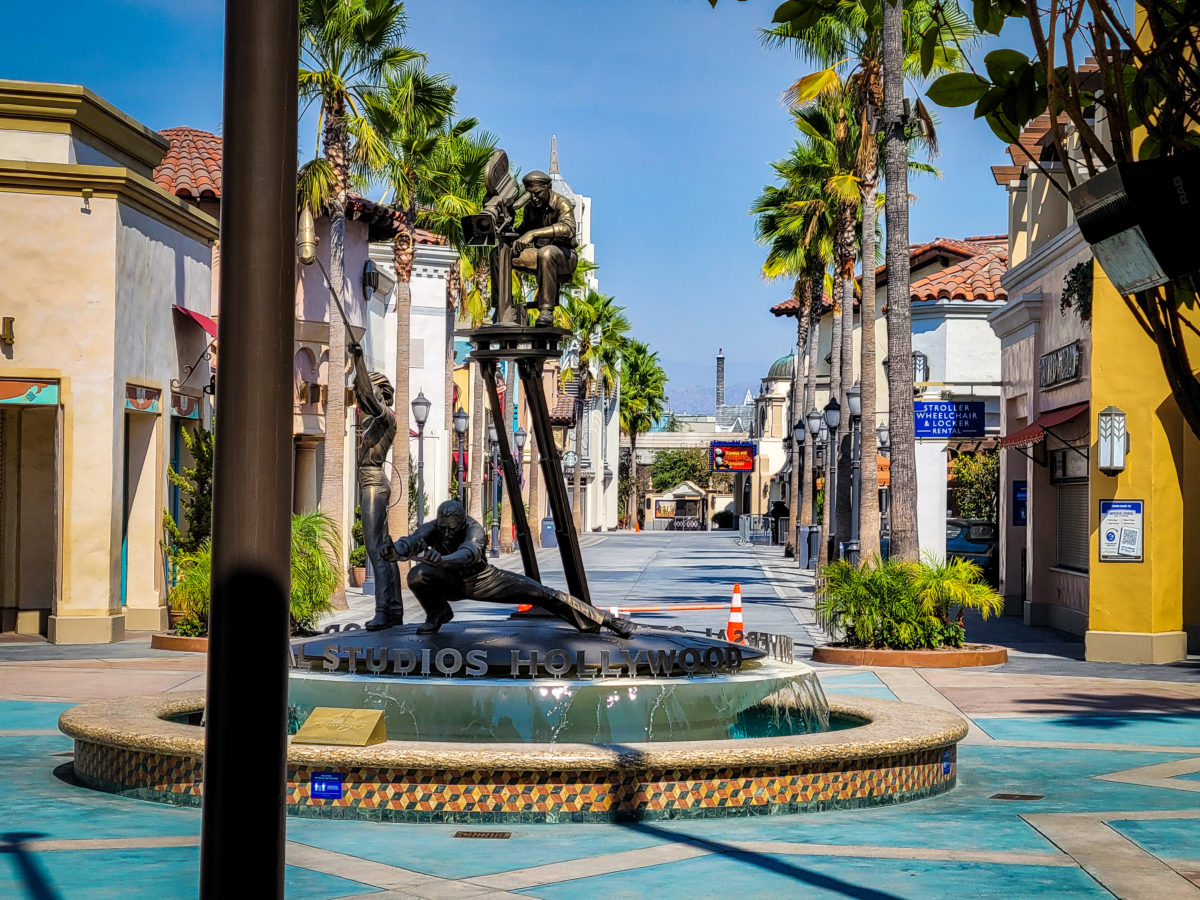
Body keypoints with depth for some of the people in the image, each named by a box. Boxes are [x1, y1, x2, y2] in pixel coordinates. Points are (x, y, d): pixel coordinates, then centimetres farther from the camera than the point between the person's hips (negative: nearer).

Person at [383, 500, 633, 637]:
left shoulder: (473, 529, -32)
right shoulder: (432, 529, -23)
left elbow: (469, 552, -55)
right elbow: (411, 542, -41)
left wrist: (441, 560, -75)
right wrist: (395, 550, -66)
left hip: (485, 581, -2)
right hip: (451, 582, 2)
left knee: (541, 594, -14)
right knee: (417, 576, -30)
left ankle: (605, 619, -8)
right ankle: (438, 614, 2)